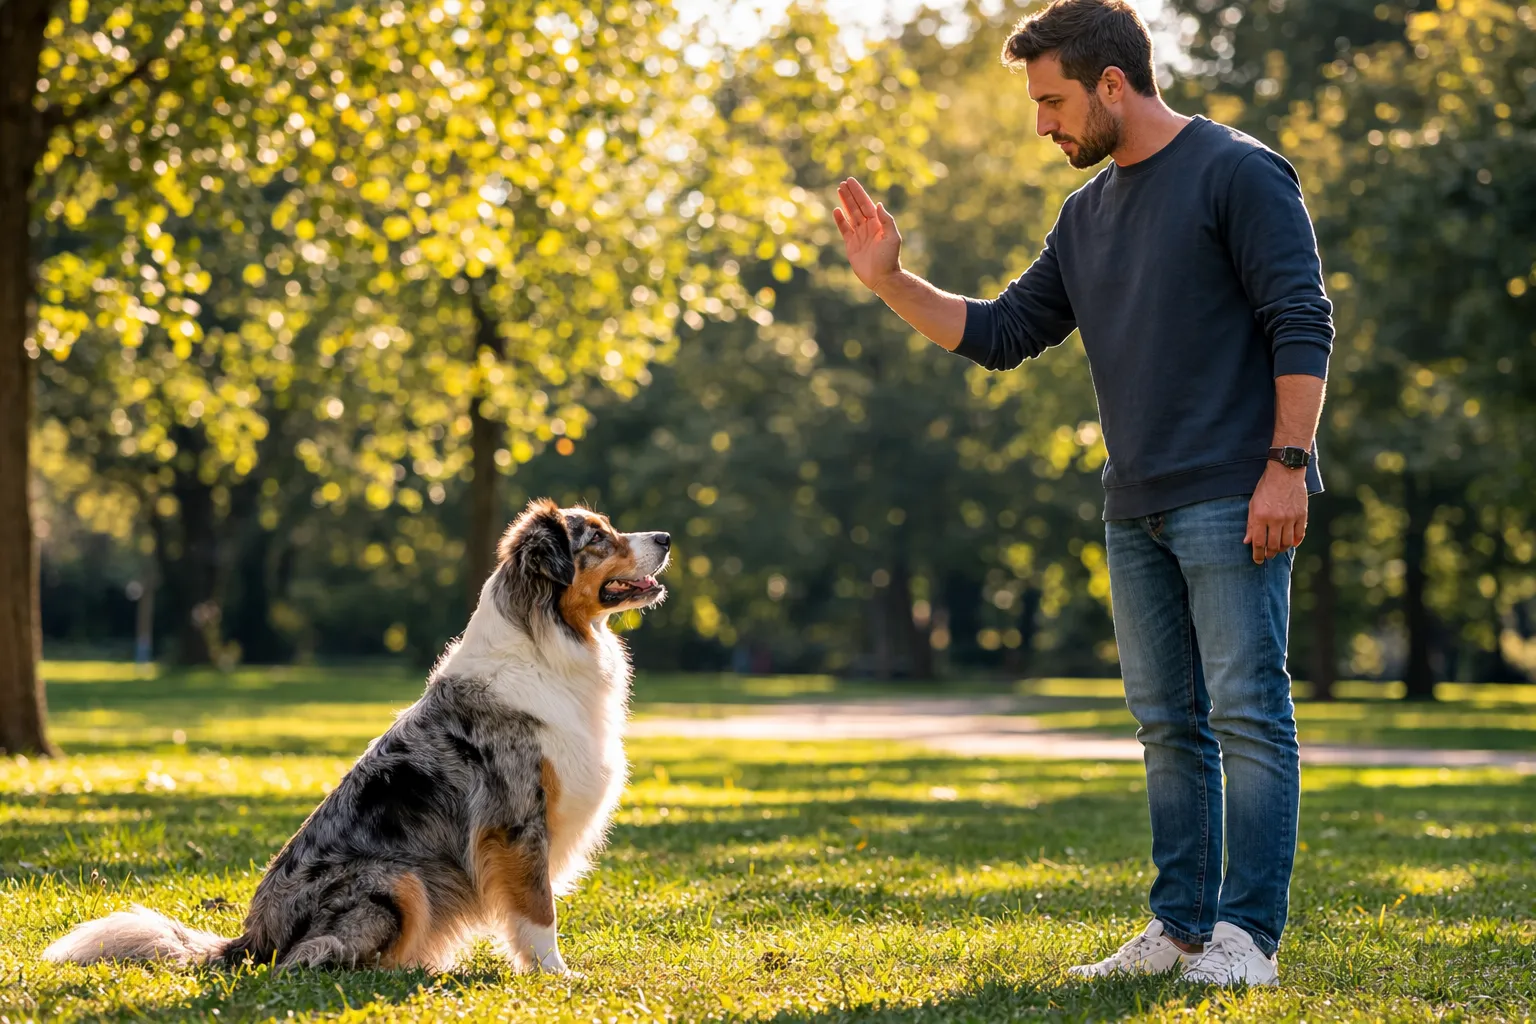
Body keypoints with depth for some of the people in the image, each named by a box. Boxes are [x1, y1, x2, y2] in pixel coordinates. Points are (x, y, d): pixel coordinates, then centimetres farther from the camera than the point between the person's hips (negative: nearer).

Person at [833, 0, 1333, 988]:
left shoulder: (1237, 173, -5)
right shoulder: (1087, 213, 17)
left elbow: (1303, 326, -10)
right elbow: (1003, 332, 21)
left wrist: (1286, 467, -17)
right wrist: (892, 281, 10)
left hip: (1232, 500, -8)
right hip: (1136, 512, 8)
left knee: (1248, 713, -7)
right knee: (1170, 725, 9)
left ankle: (1248, 936, -6)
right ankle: (1183, 928, 15)